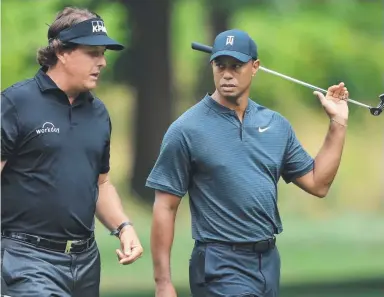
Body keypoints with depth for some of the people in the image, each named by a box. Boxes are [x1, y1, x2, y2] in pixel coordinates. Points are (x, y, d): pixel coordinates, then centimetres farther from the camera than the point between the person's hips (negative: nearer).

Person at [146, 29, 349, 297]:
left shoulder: (277, 125, 8)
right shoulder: (186, 130, -7)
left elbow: (318, 184, 12)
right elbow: (165, 208, -7)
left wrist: (338, 123, 6)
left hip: (269, 262, 5)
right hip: (221, 268, -5)